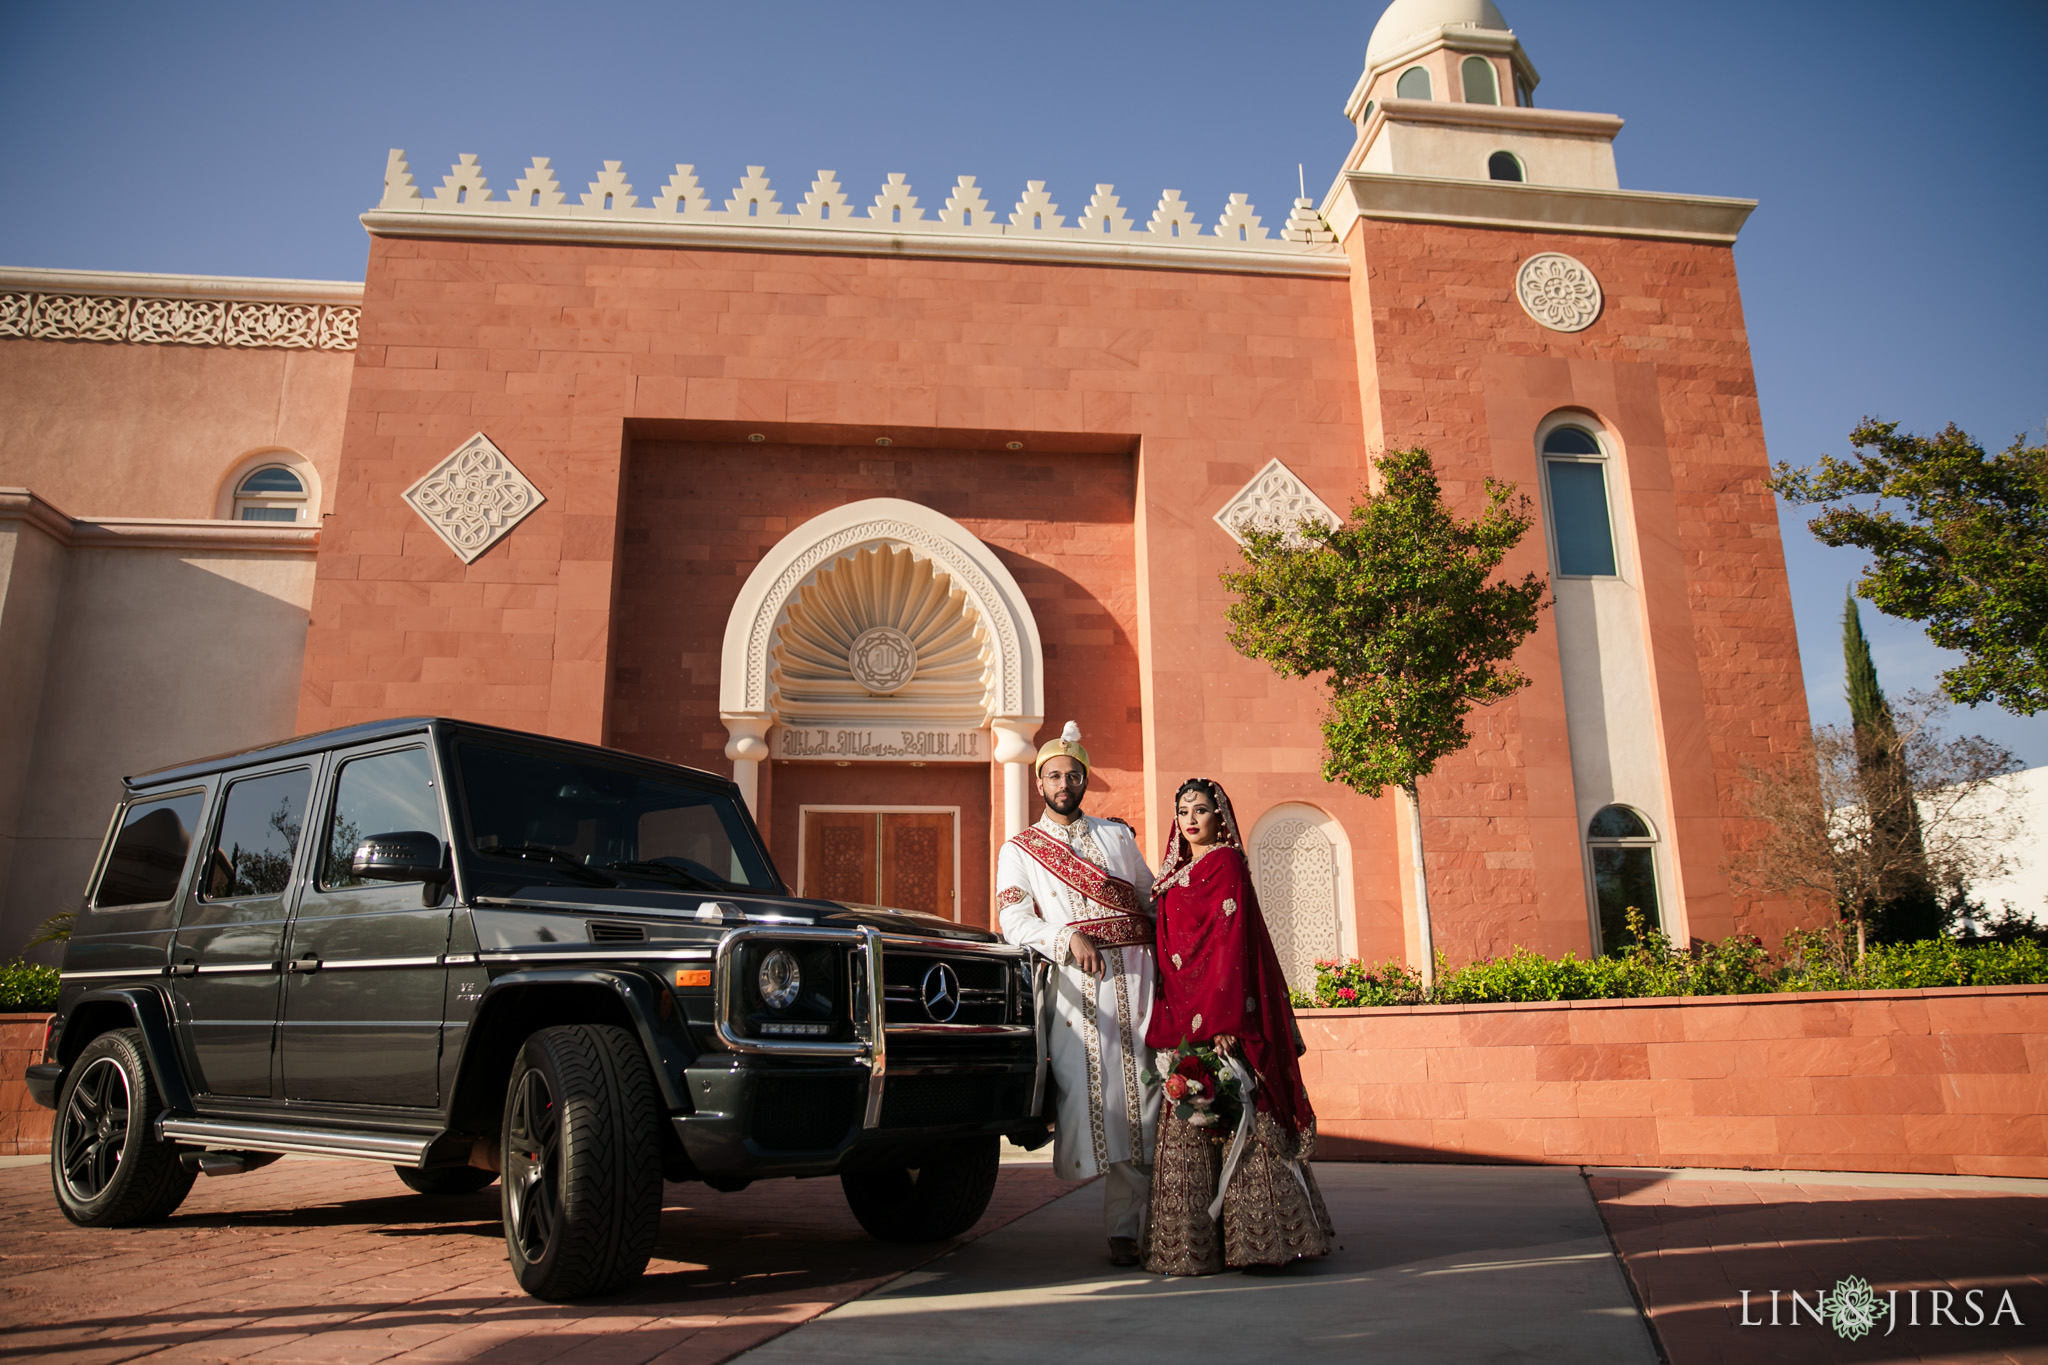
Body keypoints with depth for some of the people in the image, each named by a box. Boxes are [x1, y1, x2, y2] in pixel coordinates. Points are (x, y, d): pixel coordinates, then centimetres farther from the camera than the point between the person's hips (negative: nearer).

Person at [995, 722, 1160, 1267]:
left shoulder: (1117, 835, 21)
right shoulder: (1019, 851, 11)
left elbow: (1151, 900, 22)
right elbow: (1014, 920, -2)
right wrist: (1069, 938, -18)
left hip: (1137, 973, 2)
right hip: (1077, 982, -2)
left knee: (1145, 1089, -4)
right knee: (1097, 1096, -8)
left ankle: (1124, 1222, 5)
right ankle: (1125, 1225, 1)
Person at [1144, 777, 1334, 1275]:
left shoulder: (1226, 864, -6)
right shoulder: (1177, 873, 19)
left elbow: (1232, 942, -15)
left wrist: (1225, 1021, -22)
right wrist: (1167, 1024, 13)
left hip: (1218, 1014, -8)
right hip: (1183, 1017, 8)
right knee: (1189, 1124, 8)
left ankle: (1251, 1238, 0)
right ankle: (1193, 1245, 14)